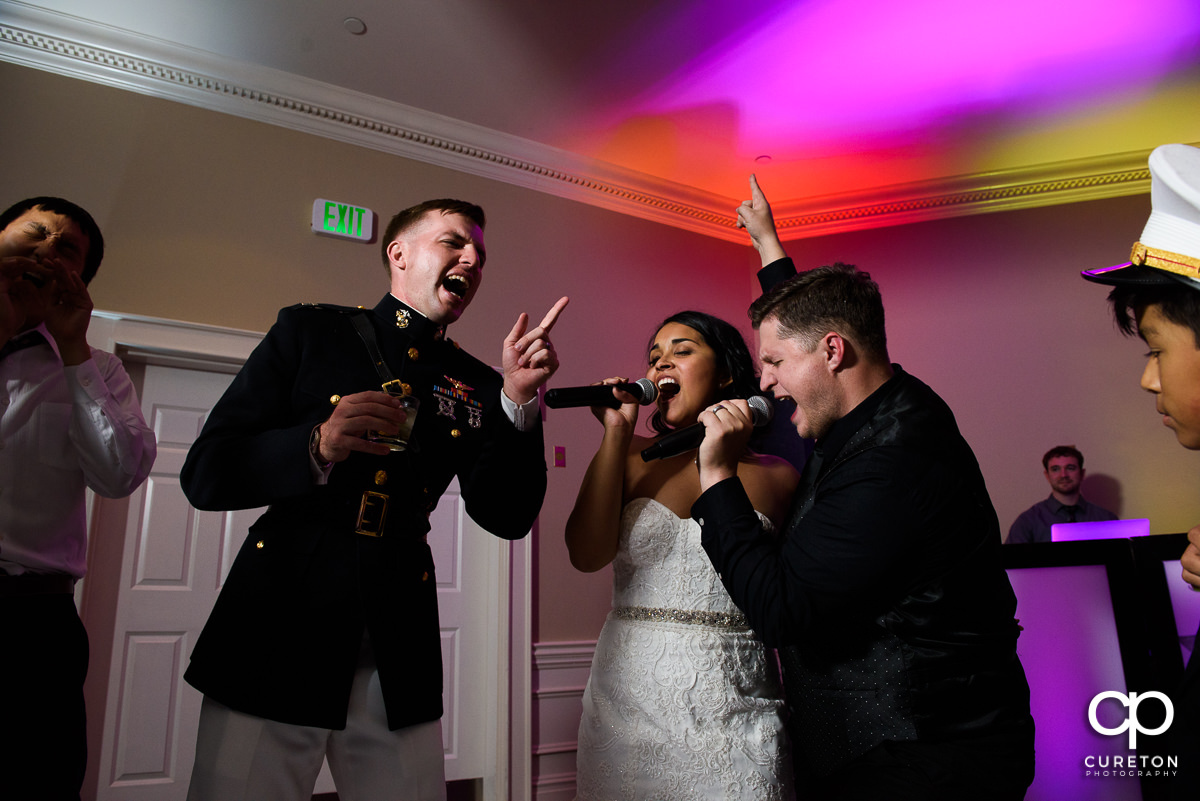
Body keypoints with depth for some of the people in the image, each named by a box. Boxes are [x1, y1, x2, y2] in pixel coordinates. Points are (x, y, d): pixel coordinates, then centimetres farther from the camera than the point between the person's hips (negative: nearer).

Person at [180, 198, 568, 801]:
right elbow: (204, 475, -2)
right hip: (273, 638, -2)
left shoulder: (475, 385, 9)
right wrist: (318, 447, -20)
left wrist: (519, 400, -14)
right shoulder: (309, 331, 3)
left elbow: (507, 518, -1)